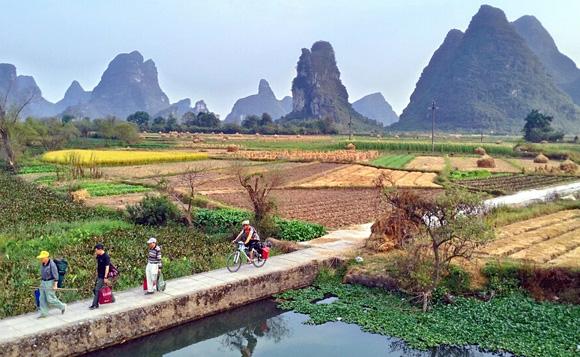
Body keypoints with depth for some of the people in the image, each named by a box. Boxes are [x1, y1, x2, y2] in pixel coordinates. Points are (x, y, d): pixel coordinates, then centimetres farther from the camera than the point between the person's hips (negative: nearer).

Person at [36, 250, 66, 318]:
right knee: (42, 298, 4)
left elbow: (55, 275, -19)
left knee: (50, 299, -4)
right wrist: (41, 283, 20)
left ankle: (62, 306, 14)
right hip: (43, 282, 8)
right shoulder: (42, 264, 6)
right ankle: (44, 313, 9)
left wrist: (55, 285, -21)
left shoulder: (52, 264, -20)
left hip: (50, 283, -8)